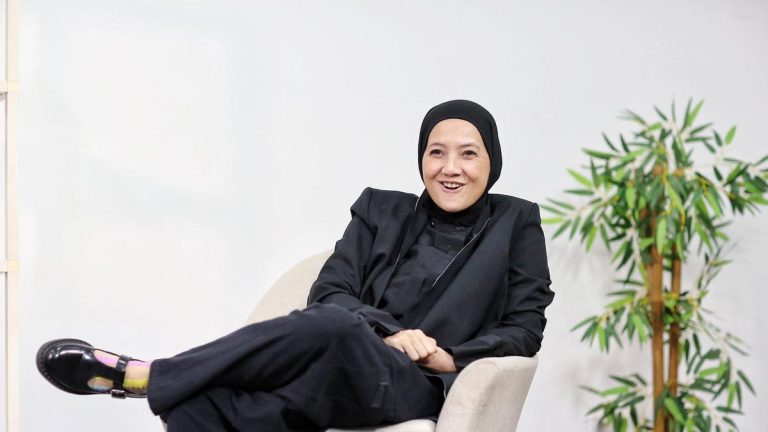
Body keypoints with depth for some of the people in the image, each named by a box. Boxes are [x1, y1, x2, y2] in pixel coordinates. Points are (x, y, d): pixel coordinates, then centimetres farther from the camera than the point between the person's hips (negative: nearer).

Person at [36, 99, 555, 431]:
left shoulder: (516, 224, 13)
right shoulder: (381, 210, 20)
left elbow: (525, 329, 8)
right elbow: (328, 294, 8)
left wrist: (450, 358, -10)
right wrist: (387, 334, -12)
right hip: (340, 373, 3)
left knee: (332, 327, -39)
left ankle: (141, 375, -28)